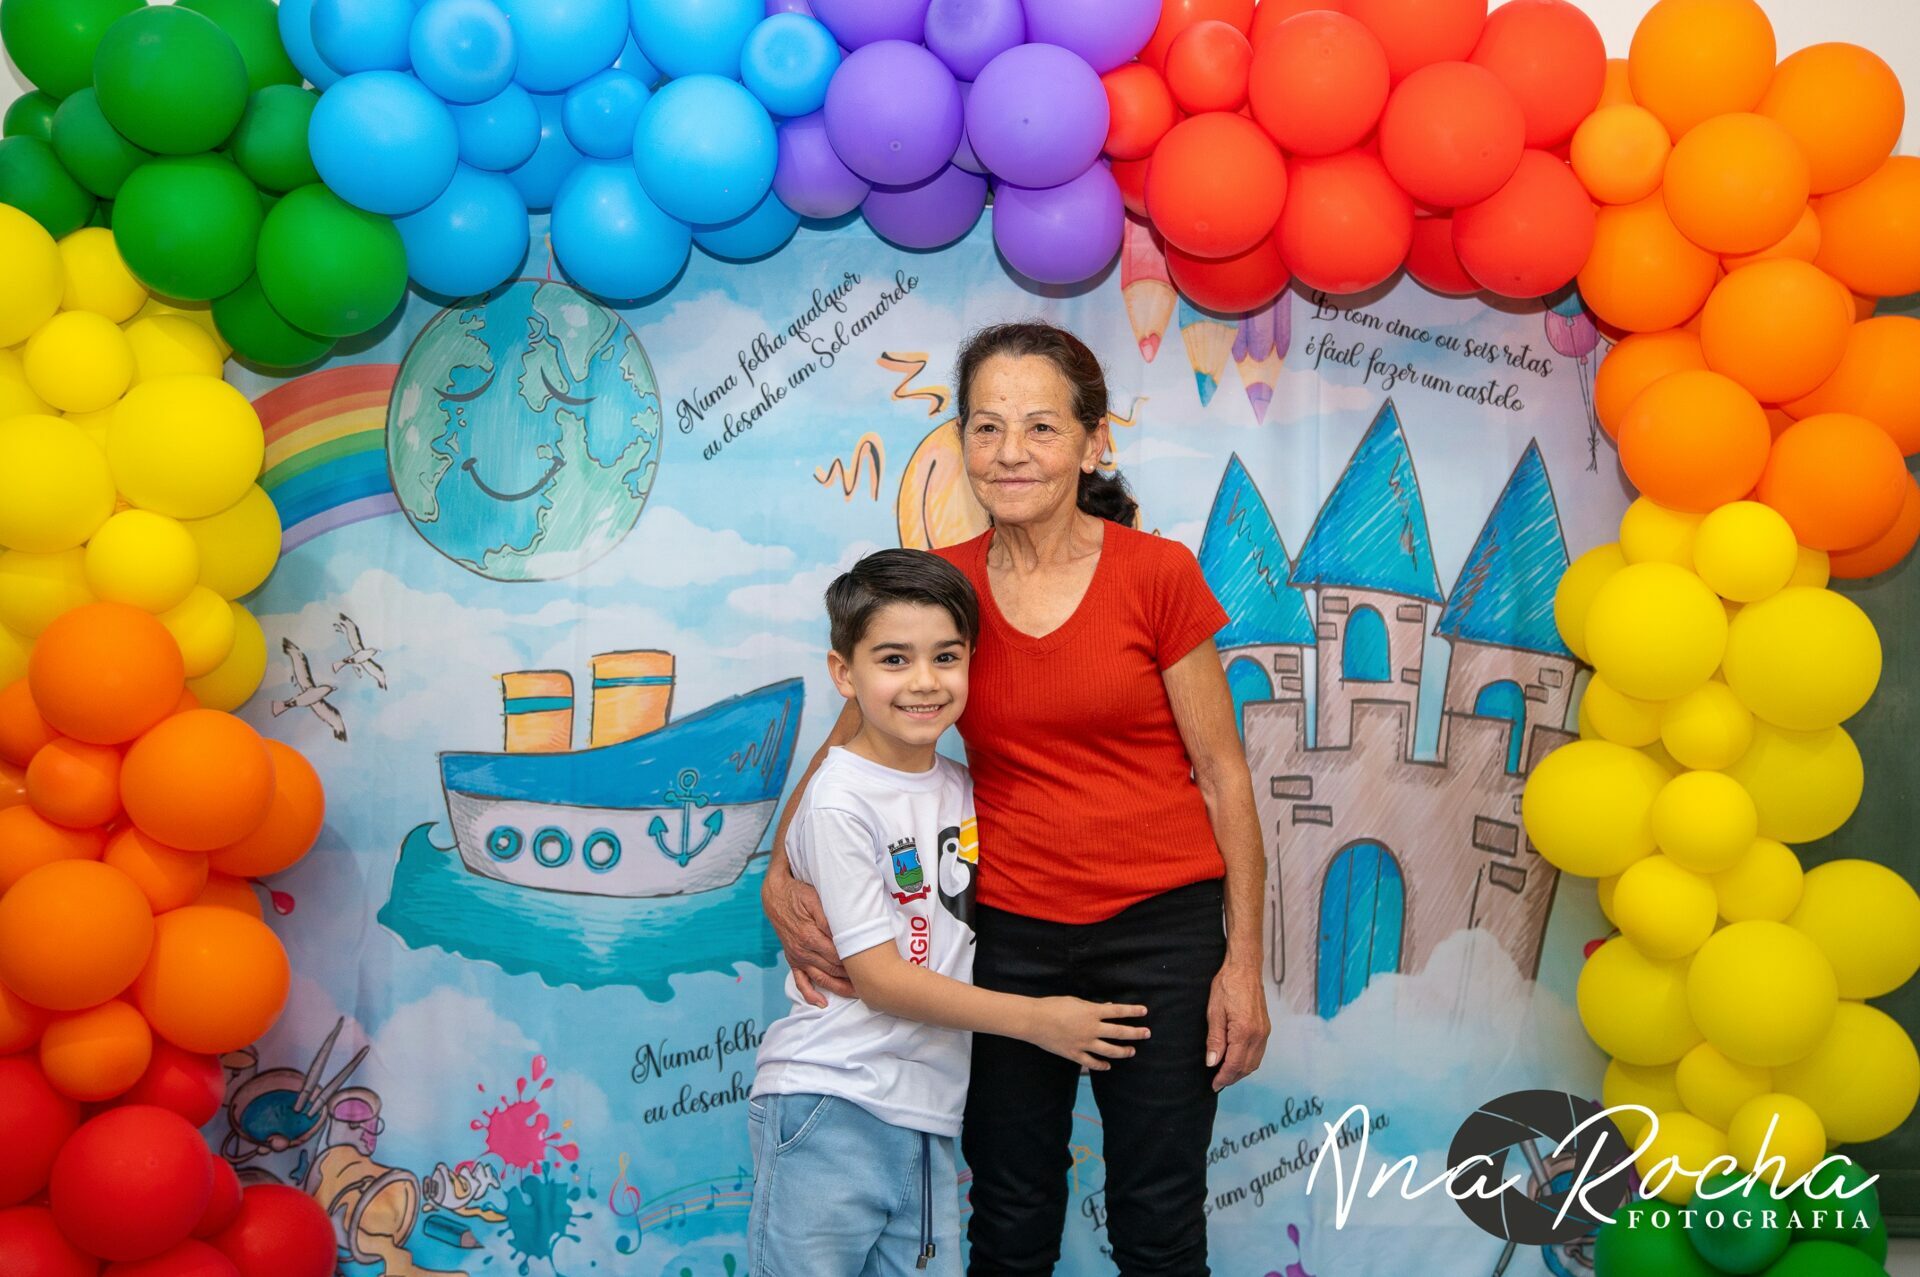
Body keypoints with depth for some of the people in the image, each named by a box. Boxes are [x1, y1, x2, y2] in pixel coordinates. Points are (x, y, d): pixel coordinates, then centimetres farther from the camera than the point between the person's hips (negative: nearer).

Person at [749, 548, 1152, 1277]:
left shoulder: (961, 789, 9)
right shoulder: (841, 804, -12)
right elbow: (878, 977, -13)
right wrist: (1033, 1019, -9)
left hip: (927, 1119, 6)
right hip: (831, 1108, -6)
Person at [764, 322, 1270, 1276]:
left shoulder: (1158, 574, -8)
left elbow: (1221, 774, -4)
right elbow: (846, 748, 9)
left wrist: (1243, 959, -5)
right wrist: (781, 879, -7)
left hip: (1159, 927, -2)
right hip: (1007, 933, 2)